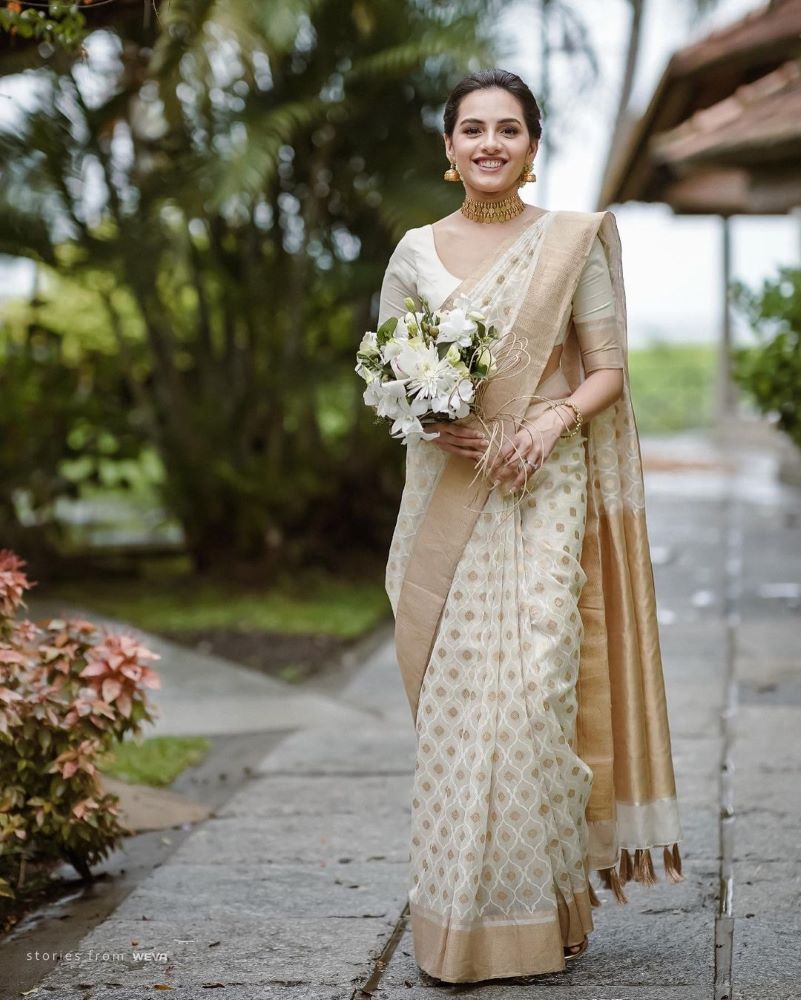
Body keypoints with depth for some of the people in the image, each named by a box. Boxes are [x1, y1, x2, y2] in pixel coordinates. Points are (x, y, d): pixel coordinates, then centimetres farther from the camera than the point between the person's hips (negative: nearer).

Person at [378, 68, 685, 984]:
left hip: (542, 494, -2)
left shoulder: (573, 242, 4)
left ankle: (537, 907, 4)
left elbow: (609, 371, 4)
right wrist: (428, 418, -9)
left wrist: (558, 417, -16)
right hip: (446, 495, 2)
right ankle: (456, 916, 9)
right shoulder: (416, 252, 9)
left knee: (534, 689, -9)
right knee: (452, 700, -1)